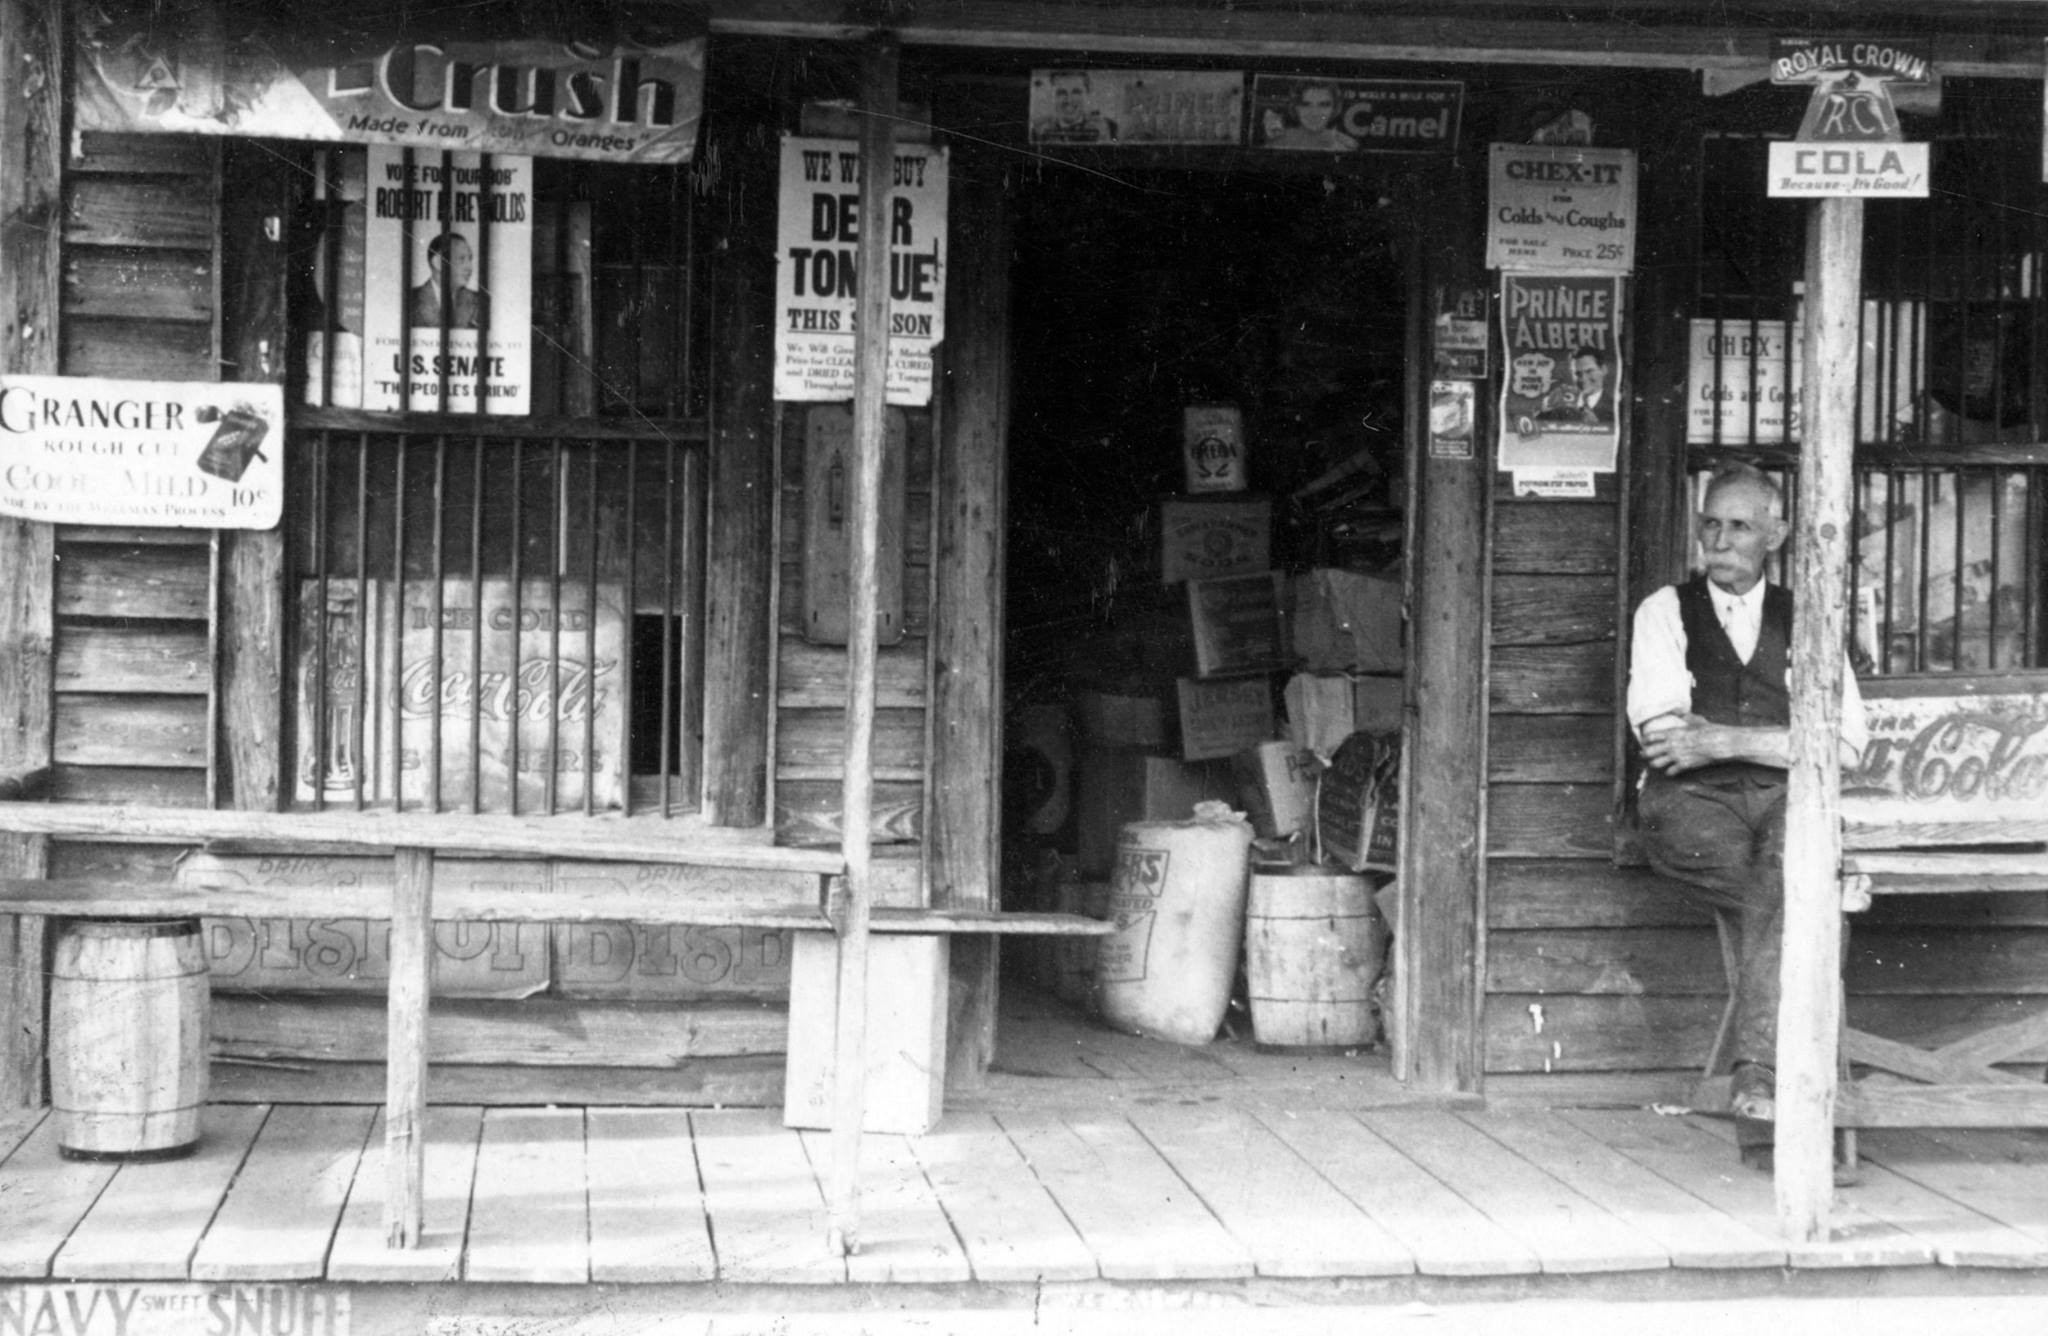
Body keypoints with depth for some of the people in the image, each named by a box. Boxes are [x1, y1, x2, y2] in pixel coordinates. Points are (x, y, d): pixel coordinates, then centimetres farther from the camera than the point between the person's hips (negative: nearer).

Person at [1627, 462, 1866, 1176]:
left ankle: (1757, 1089, -38)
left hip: (1784, 799, 1)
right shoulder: (1665, 611, 15)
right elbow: (1664, 733, -2)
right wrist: (1779, 738, -6)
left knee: (1789, 858, -35)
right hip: (1691, 804, -1)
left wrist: (1726, 740, -9)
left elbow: (1844, 744, 3)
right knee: (1795, 896, -31)